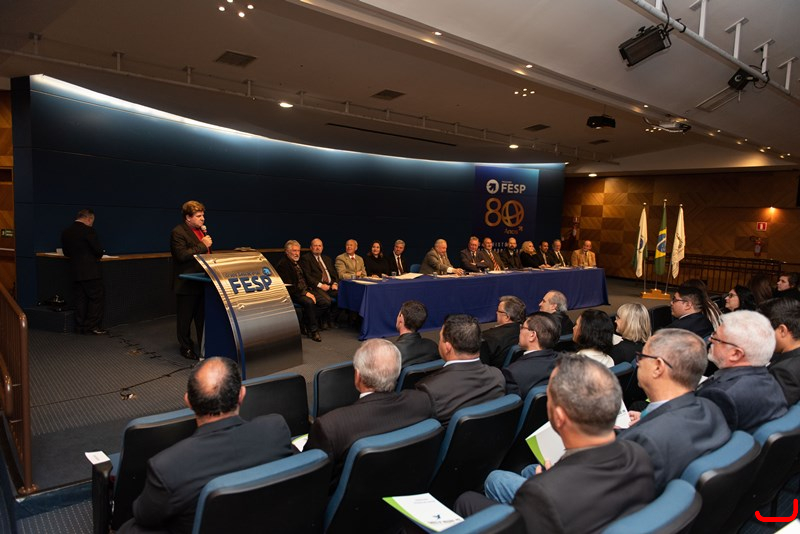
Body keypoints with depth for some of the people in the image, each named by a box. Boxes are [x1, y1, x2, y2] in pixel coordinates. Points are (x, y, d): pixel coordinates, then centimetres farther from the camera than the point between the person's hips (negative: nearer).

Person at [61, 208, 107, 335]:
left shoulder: (65, 232, 8)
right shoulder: (88, 230, -13)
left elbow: (66, 253, 16)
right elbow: (99, 250, -14)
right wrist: (98, 256, 7)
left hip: (75, 272, 7)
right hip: (91, 272, -7)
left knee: (80, 300, 12)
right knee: (97, 298, 3)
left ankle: (80, 327, 16)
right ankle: (93, 325, 3)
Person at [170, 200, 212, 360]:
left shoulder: (200, 230, 14)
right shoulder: (178, 232, -12)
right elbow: (182, 255, -24)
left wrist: (206, 236, 7)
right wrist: (202, 245, -20)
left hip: (203, 282, 8)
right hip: (187, 284, -8)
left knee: (203, 316, 14)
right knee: (185, 318, 5)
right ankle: (186, 348, 17)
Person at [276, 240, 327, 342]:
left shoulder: (297, 262, 19)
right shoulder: (283, 264, -9)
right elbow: (288, 286, -17)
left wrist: (309, 290, 7)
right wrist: (305, 293, -19)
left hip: (305, 292, 9)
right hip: (293, 294, -8)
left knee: (326, 302, -10)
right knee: (309, 302, -36)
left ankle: (307, 323, 0)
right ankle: (313, 330, -19)